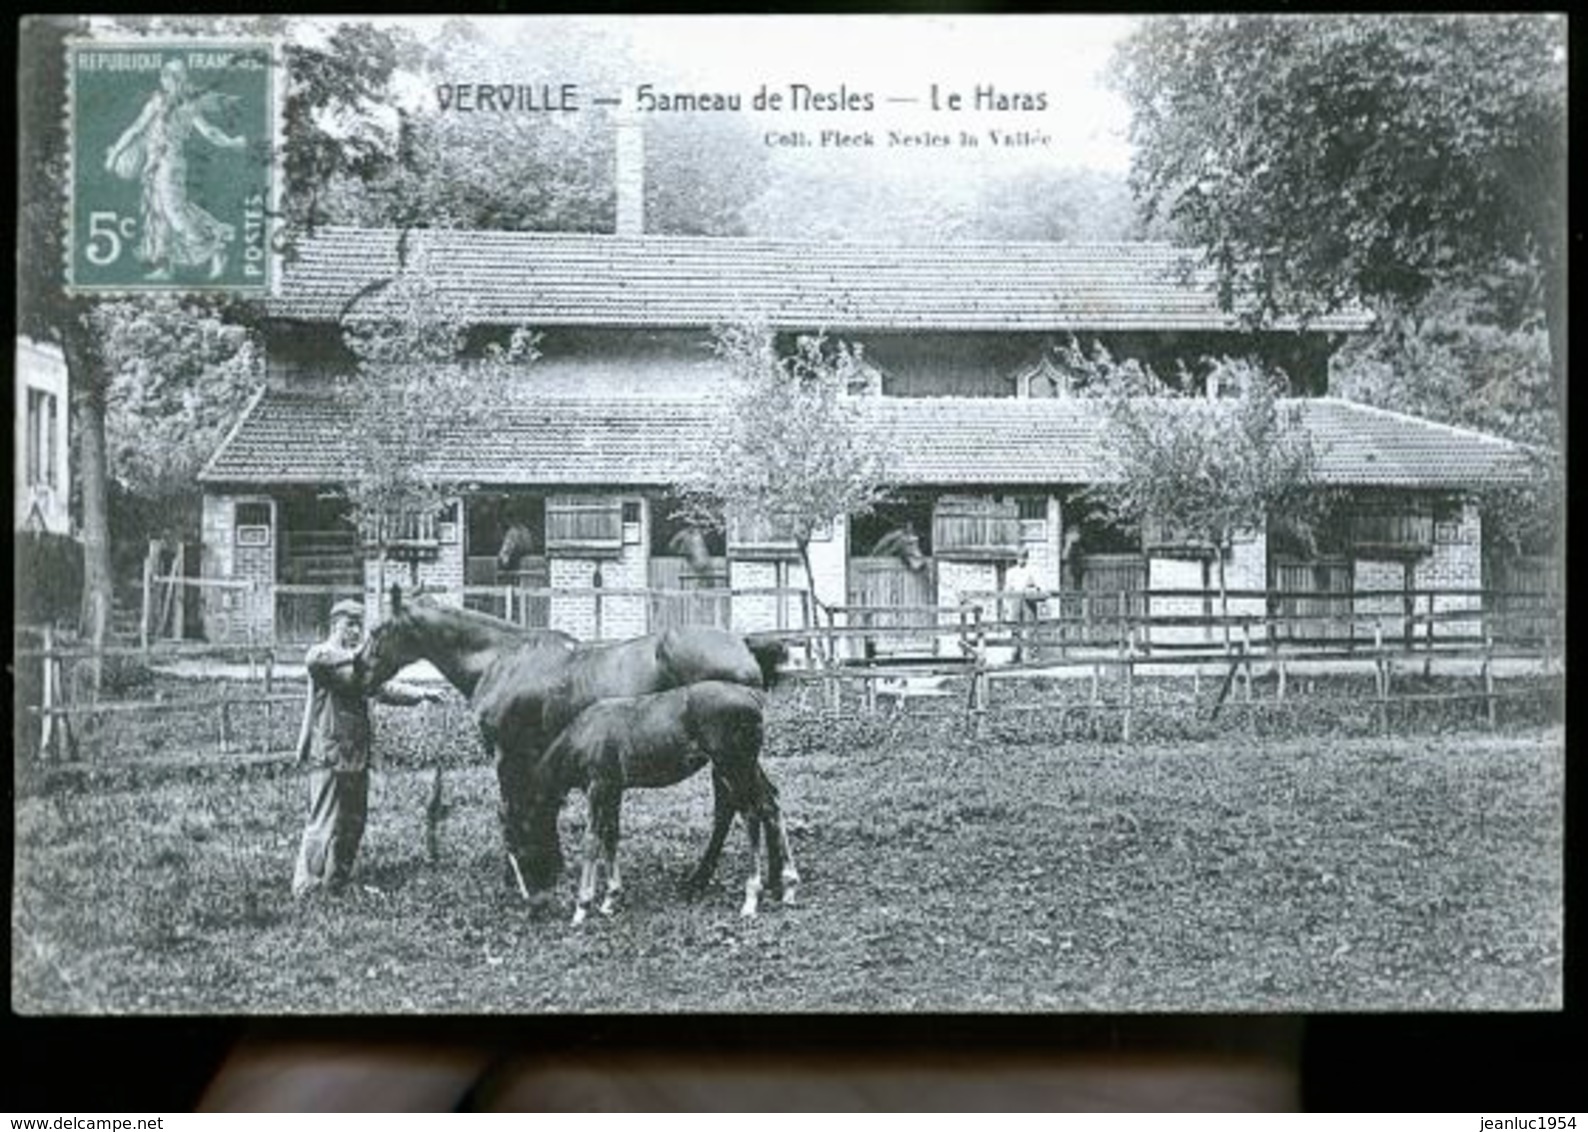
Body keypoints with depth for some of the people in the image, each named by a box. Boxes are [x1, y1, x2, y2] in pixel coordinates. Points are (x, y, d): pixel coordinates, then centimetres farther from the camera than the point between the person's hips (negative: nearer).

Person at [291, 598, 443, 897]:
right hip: (330, 757, -9)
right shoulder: (322, 655, -8)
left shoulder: (356, 662, 19)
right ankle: (305, 888, -1)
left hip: (357, 757, 9)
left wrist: (420, 694, 8)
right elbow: (315, 660, -32)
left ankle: (336, 885, 24)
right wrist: (354, 654, -29)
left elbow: (382, 688, 20)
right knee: (324, 825, -7)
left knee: (352, 826, 13)